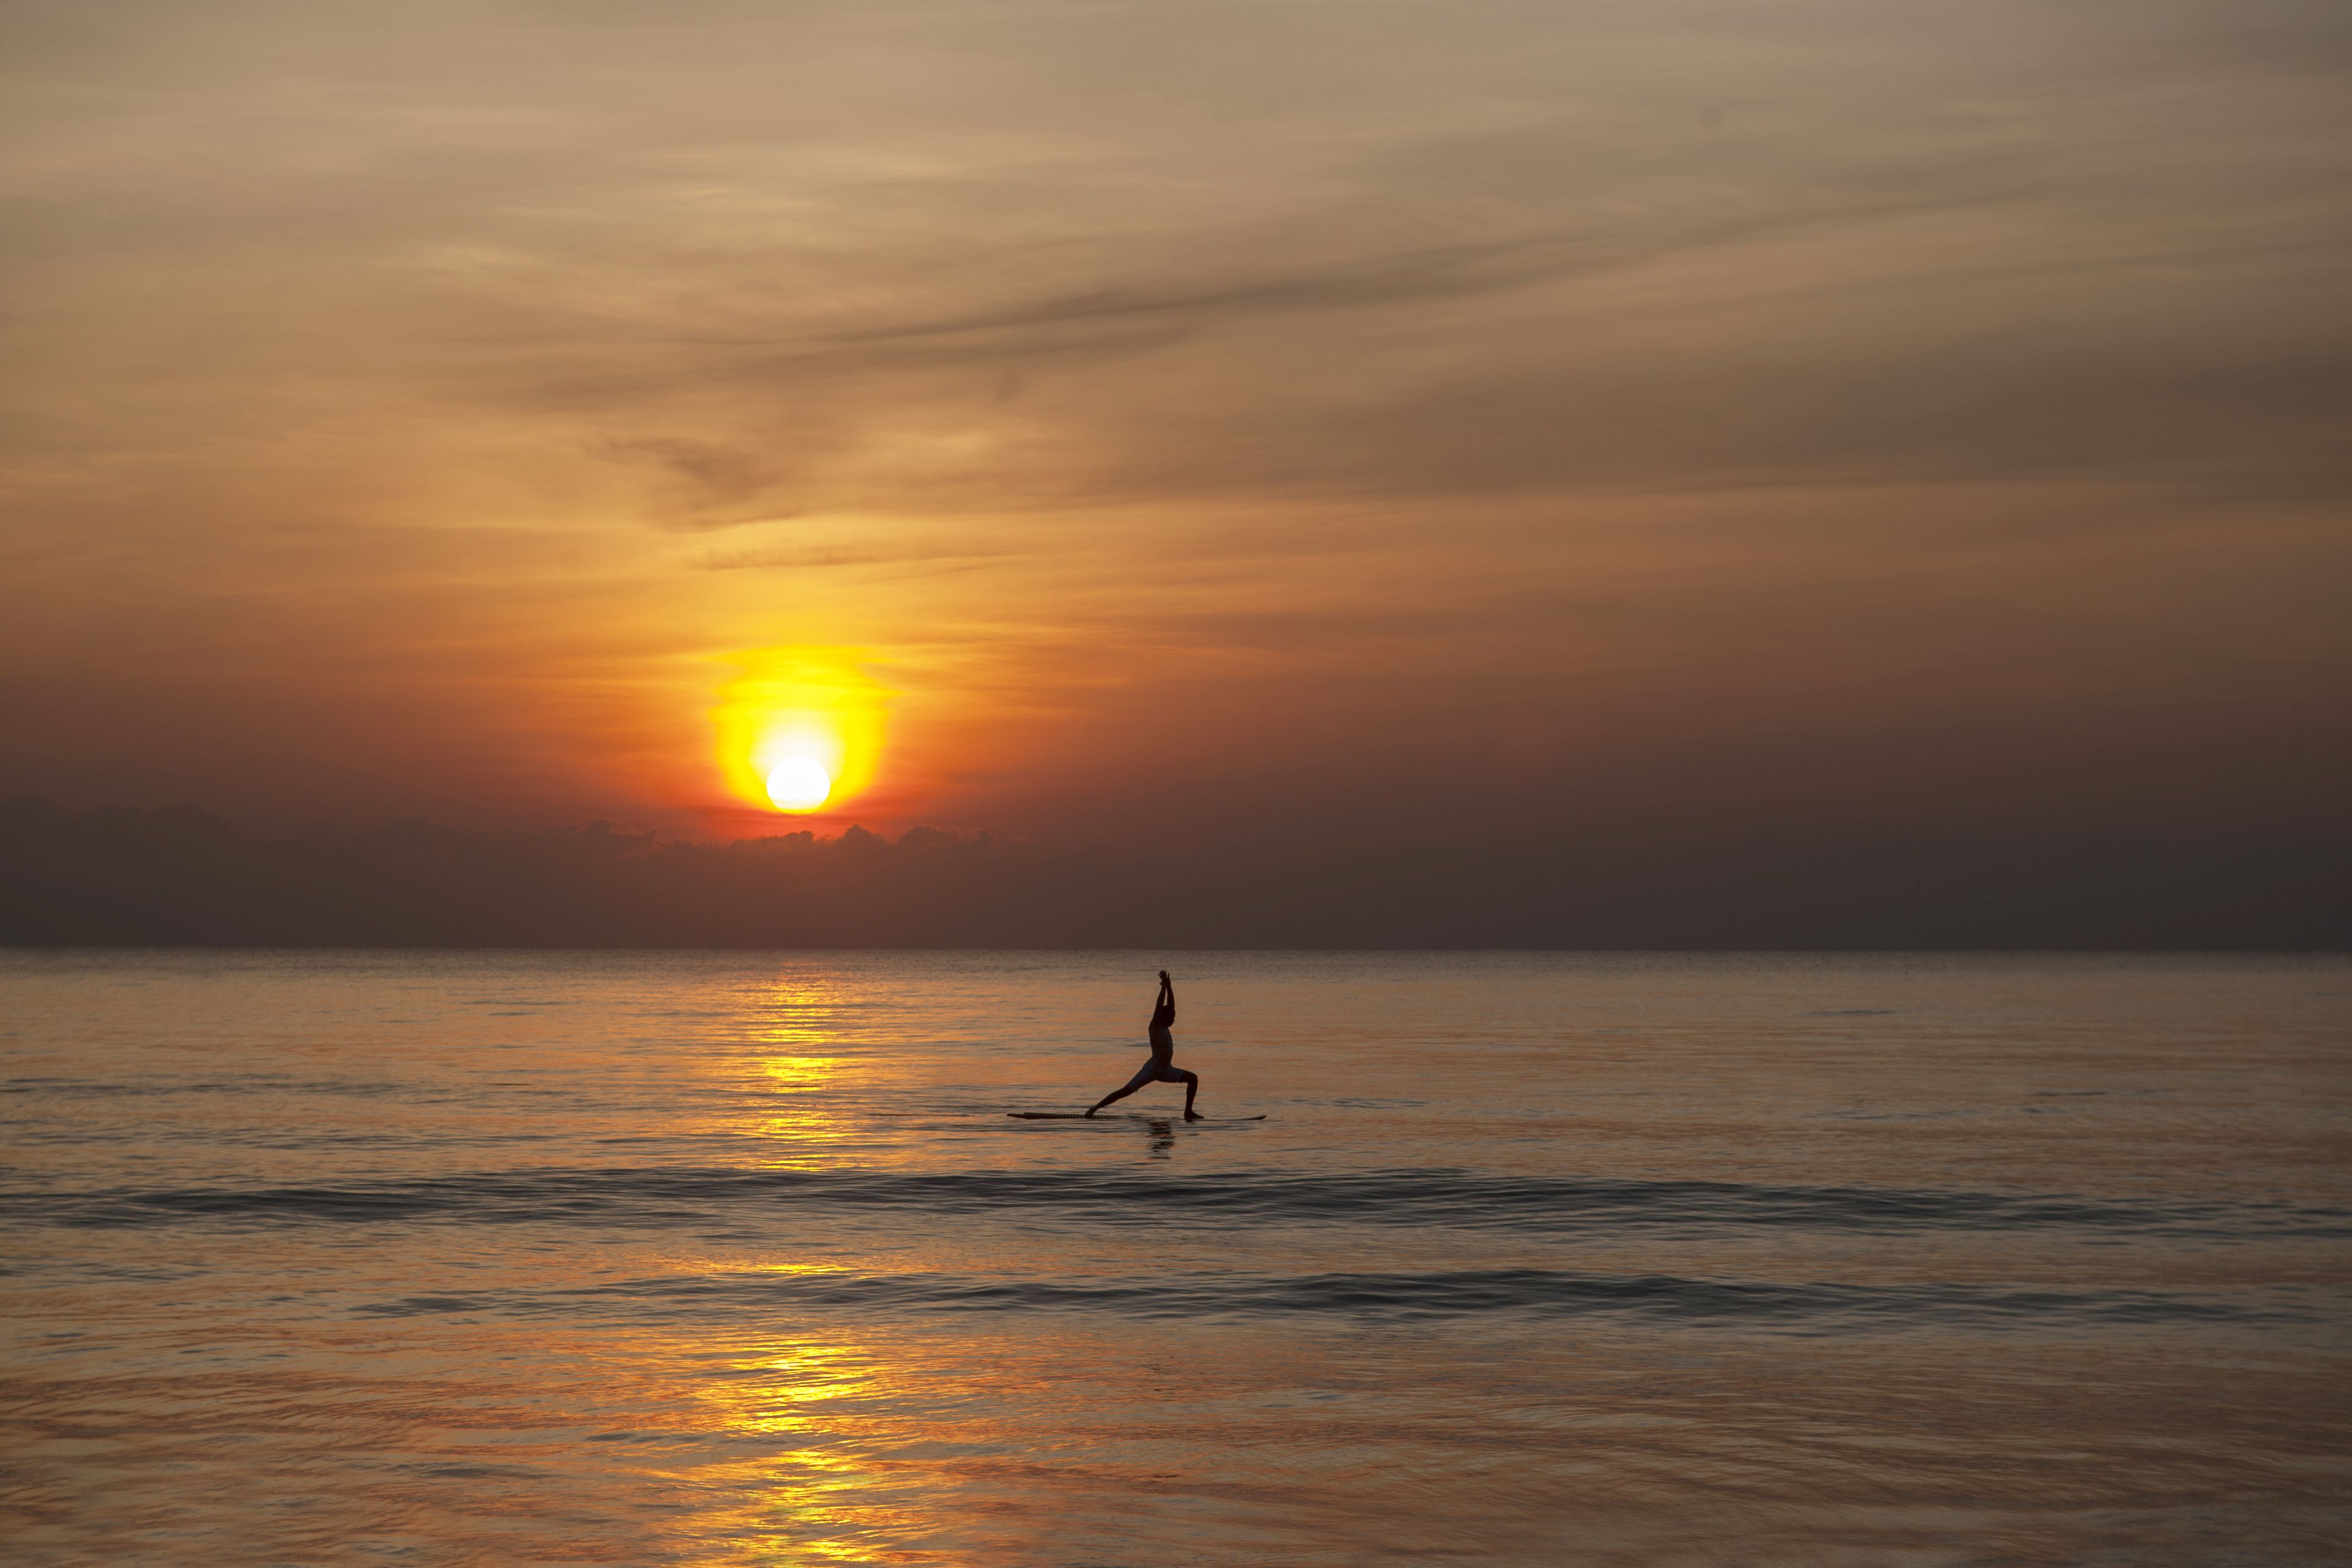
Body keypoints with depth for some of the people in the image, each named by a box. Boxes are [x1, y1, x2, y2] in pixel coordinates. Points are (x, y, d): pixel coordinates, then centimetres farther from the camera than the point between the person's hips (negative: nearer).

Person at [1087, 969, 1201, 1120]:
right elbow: (1159, 1007, -23)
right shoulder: (1155, 1027, -12)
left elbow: (1171, 1004, 5)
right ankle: (1095, 1108, -8)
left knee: (1193, 1078, -5)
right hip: (1151, 1069, -7)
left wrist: (1169, 986, -3)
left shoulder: (1164, 1027, 7)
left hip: (1165, 1071, 7)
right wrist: (1164, 987, -21)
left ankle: (1188, 1112, -2)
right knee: (1125, 1091, -13)